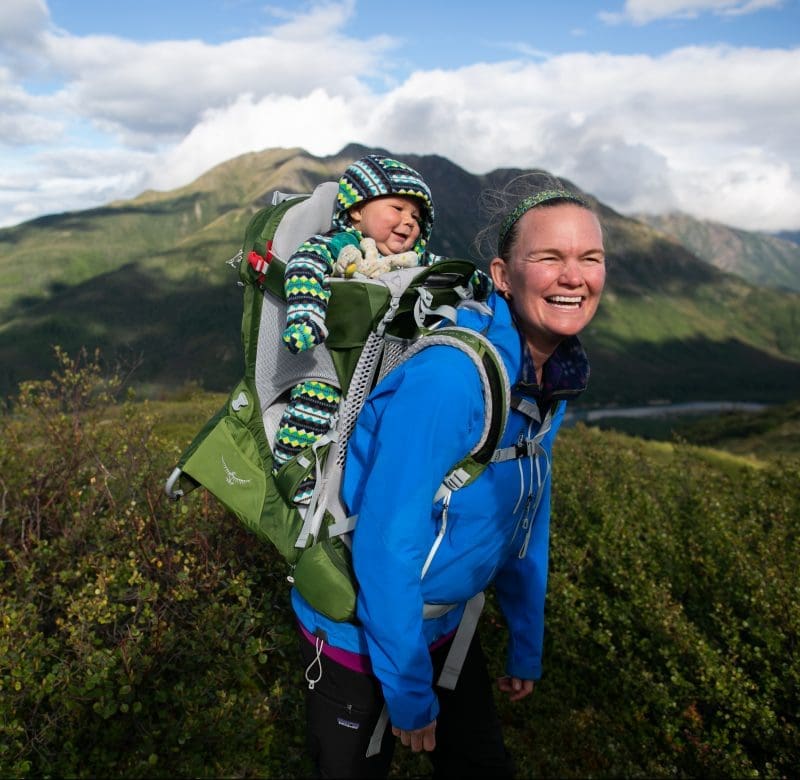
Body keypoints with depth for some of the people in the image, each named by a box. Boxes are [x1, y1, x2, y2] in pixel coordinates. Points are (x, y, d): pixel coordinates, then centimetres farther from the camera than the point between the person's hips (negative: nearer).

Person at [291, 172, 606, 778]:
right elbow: (386, 544, -28)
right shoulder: (447, 376, -32)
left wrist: (528, 647, 13)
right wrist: (409, 693, -19)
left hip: (446, 623, 7)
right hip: (358, 631, -7)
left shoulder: (553, 381, -5)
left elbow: (527, 520, 6)